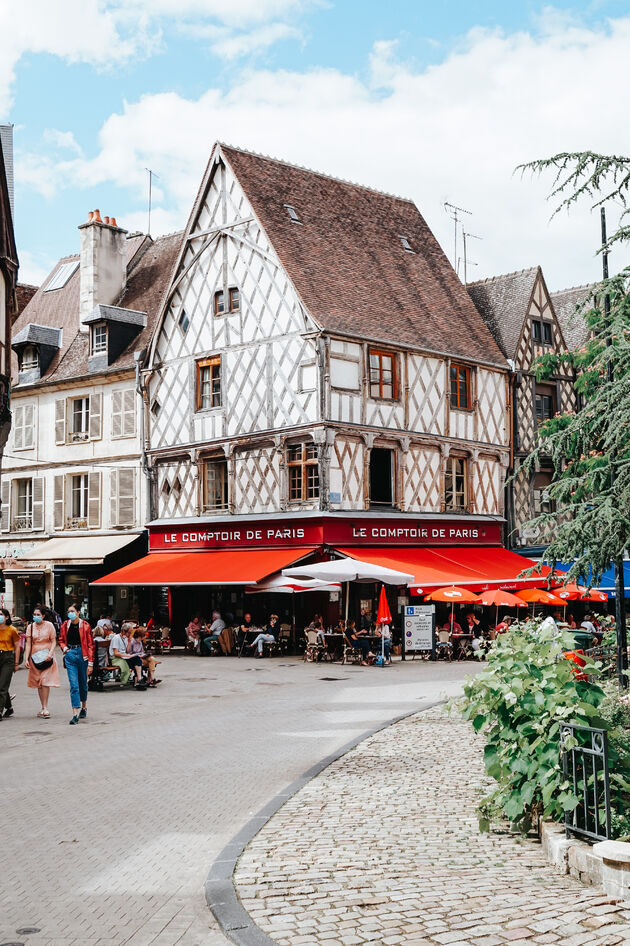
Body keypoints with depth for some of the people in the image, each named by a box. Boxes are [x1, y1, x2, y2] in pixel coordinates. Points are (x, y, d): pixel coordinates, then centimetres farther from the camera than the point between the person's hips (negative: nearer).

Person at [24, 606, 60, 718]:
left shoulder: (49, 625, 0)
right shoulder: (30, 627, 6)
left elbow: (53, 642, 0)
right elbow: (28, 644, 4)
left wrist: (50, 654, -15)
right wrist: (26, 659, -5)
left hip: (47, 657, -3)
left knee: (45, 682, -11)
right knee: (38, 683, 4)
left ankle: (45, 708, -10)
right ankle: (44, 708, 11)